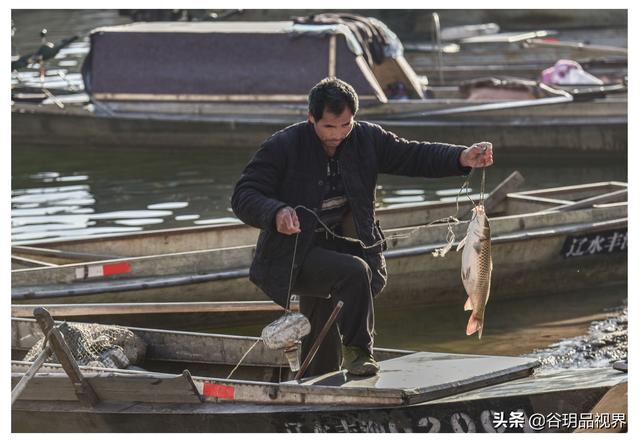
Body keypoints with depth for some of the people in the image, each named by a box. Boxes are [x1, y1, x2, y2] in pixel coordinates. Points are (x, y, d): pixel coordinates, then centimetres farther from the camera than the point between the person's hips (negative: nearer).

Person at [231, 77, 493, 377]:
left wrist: (462, 158, -16)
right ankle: (358, 351, -17)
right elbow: (243, 197, -15)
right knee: (353, 272, -31)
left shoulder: (366, 138, 0)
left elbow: (413, 156, 1)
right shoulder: (282, 147, -14)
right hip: (294, 259, -6)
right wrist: (276, 213, -37)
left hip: (341, 247, 6)